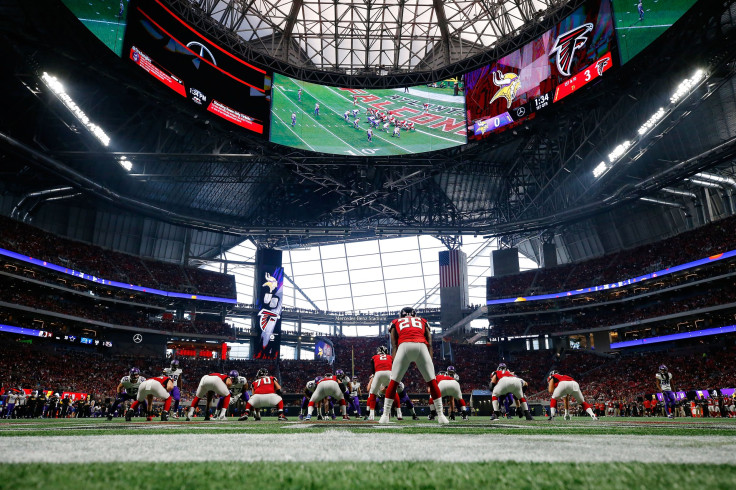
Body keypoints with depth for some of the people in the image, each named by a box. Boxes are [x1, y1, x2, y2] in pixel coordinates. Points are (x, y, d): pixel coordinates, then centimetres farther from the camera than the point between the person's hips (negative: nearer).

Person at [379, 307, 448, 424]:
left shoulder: (396, 323, 31)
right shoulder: (422, 322, 34)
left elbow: (394, 345, 18)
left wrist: (394, 361, 14)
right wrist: (430, 360, 18)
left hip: (404, 346, -1)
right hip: (421, 346, 1)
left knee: (393, 382, 8)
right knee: (432, 382, 11)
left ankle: (385, 415, 7)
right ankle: (440, 415, 10)